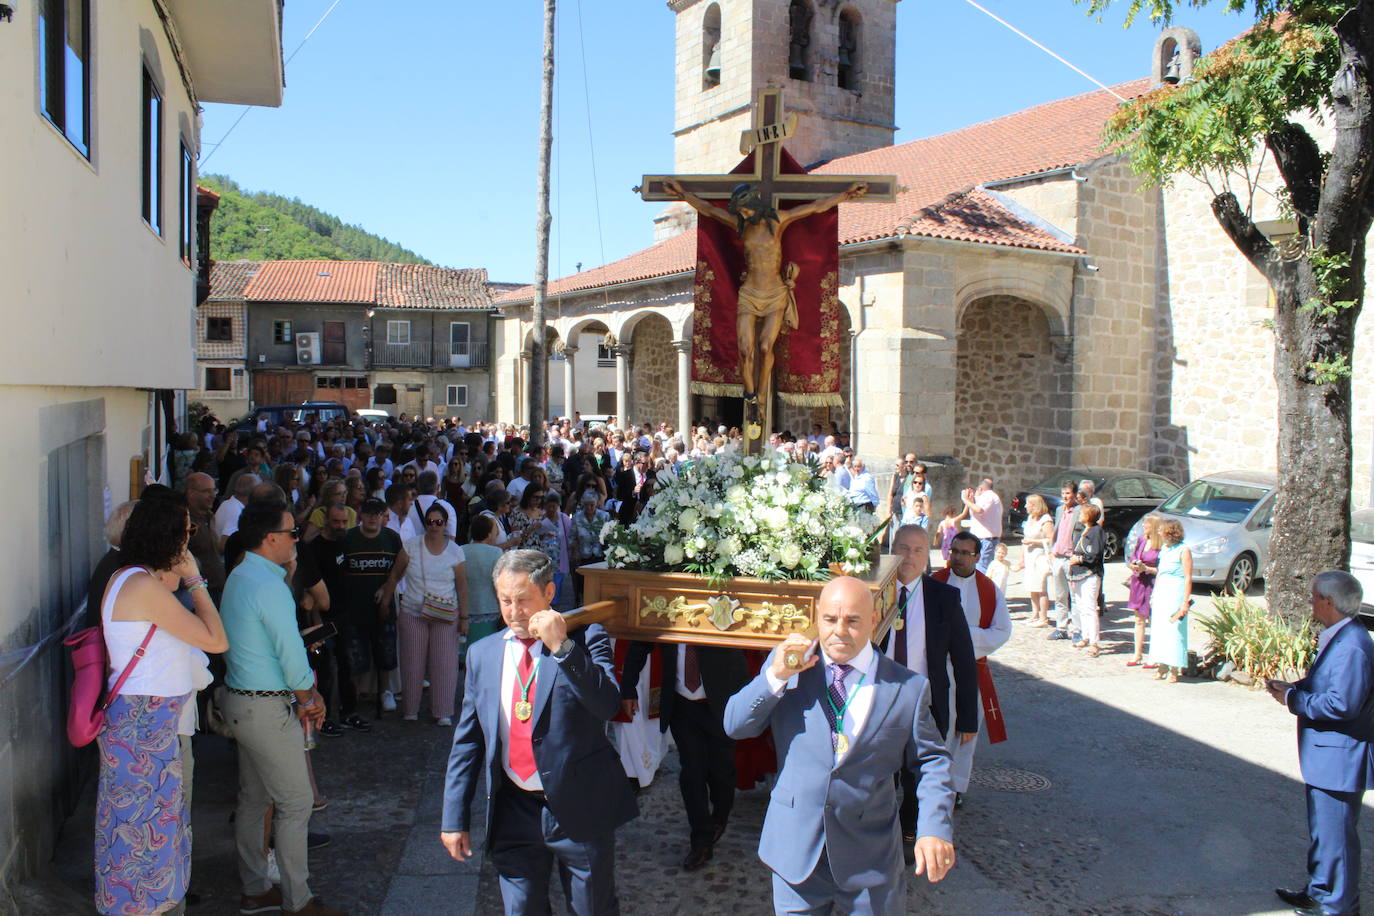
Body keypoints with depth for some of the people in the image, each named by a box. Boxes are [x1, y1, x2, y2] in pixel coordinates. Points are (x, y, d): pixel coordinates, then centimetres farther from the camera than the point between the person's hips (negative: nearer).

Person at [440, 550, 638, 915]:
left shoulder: (585, 639, -6)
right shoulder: (482, 653, 5)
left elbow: (608, 705, -21)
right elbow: (467, 741, 8)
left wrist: (562, 646, -27)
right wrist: (455, 817, 5)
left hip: (579, 808, -3)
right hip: (513, 813, 3)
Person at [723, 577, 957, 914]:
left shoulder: (909, 687, -3)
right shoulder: (787, 665, 0)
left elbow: (931, 762, 1)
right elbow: (735, 726, -3)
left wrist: (934, 830, -15)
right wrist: (776, 676, -18)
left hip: (871, 856, 0)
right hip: (795, 848, 1)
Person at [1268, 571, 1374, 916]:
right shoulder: (1339, 638, 9)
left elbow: (1341, 704, -30)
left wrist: (1293, 700, -18)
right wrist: (1292, 687, 3)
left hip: (1340, 759, -11)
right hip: (1326, 756, 11)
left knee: (1336, 835, 3)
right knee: (1322, 831, 22)